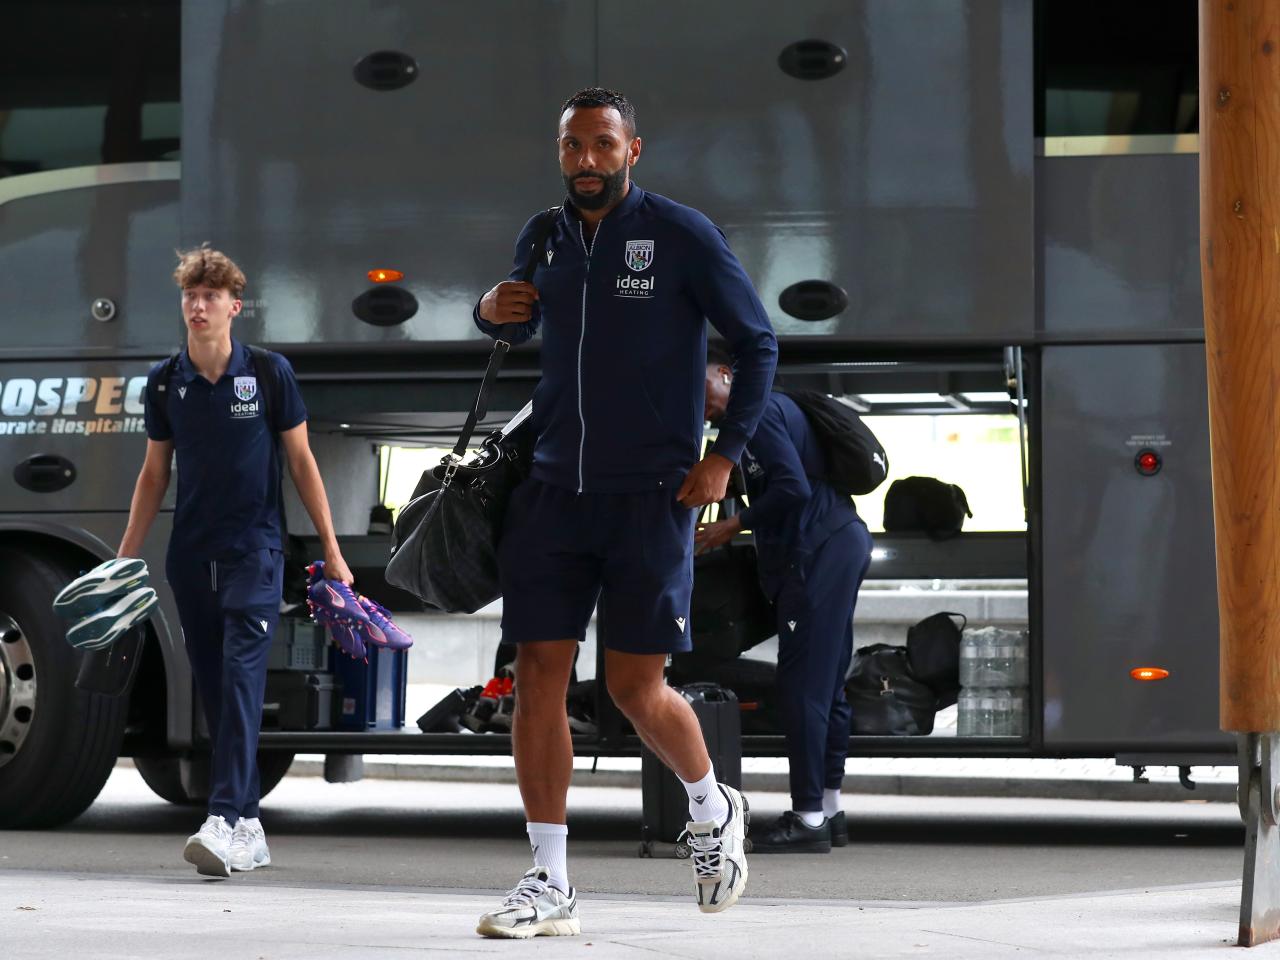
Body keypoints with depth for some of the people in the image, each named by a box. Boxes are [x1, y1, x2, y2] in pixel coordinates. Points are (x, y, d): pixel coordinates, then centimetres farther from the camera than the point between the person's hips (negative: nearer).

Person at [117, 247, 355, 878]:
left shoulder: (270, 373, -2)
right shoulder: (166, 381, 6)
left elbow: (301, 462, 3)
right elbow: (153, 475, 14)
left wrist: (331, 551, 0)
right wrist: (124, 559, 10)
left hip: (254, 548, -4)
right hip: (190, 555, 4)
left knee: (241, 678, -17)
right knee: (213, 689, 5)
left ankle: (227, 820, -27)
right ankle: (249, 832, 12)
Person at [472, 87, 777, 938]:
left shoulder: (683, 236, -5)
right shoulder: (542, 238, 9)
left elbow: (758, 343, 0)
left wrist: (725, 454, -8)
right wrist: (491, 311, 3)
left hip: (651, 493, -4)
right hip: (554, 487, 4)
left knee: (637, 687, -3)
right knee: (539, 673, -4)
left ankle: (714, 810, 27)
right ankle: (550, 884, 1)